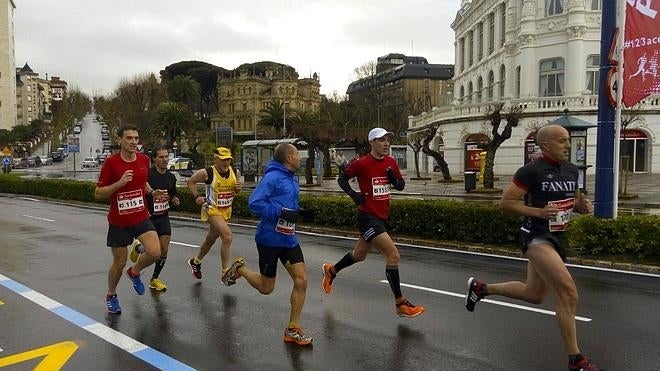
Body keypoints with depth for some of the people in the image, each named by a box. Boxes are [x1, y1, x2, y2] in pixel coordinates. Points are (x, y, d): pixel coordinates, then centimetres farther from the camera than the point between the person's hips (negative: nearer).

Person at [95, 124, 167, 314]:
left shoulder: (144, 159, 0)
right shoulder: (111, 162, -13)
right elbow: (98, 193, -10)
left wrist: (152, 192, -2)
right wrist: (120, 183, -25)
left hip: (141, 218, 3)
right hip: (118, 222, -3)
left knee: (155, 252, -15)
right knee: (119, 262, 6)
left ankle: (134, 272, 18)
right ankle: (111, 295, 35)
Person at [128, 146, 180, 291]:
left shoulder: (171, 177, 7)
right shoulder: (148, 174, -15)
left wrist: (175, 200, 1)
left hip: (163, 217, 6)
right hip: (148, 217, -6)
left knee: (164, 250, 3)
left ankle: (154, 279, 23)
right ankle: (137, 247, 26)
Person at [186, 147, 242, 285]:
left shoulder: (234, 172, -4)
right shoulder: (207, 173, -18)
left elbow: (236, 191, 11)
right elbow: (190, 181, -2)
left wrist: (238, 188, -11)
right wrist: (196, 197, -12)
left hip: (226, 211, 6)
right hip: (212, 210, -6)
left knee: (210, 240, 22)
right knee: (227, 236, -23)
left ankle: (195, 261, 49)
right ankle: (225, 273, -14)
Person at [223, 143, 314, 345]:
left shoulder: (292, 179, 10)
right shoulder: (273, 177, -16)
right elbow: (254, 203, -23)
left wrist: (300, 213, 4)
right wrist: (282, 213, -27)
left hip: (289, 239, 7)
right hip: (270, 239, -7)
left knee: (301, 280, -2)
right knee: (266, 288, 7)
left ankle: (293, 330, 12)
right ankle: (240, 269, 36)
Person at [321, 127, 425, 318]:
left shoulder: (391, 162, 6)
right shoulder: (361, 163, -11)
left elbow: (401, 186, 14)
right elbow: (342, 178, 1)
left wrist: (394, 179, -9)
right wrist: (353, 194, -16)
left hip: (382, 216, 8)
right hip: (368, 216, -8)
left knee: (359, 255, 23)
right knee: (393, 255, -15)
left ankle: (331, 271, 49)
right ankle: (400, 304, -3)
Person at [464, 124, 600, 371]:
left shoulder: (572, 170, 8)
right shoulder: (531, 171, -15)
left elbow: (573, 200, 22)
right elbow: (505, 203, -12)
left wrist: (582, 206, -1)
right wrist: (538, 212, -23)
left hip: (556, 238, 9)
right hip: (536, 237, -9)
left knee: (534, 294, 20)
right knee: (568, 293, -19)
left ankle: (480, 288, 39)